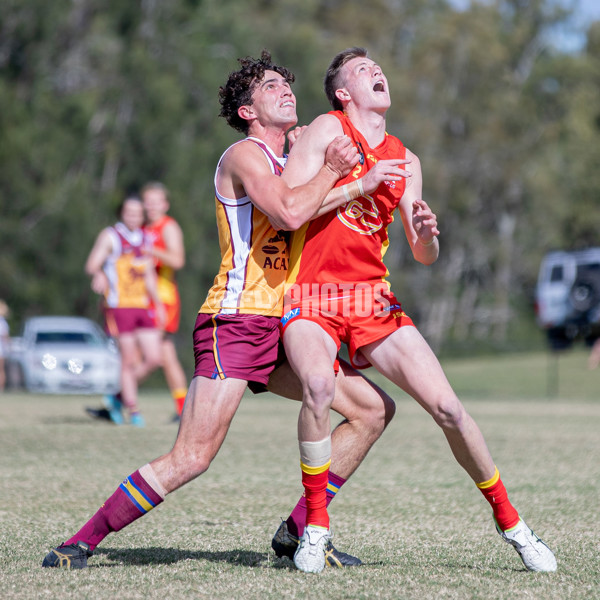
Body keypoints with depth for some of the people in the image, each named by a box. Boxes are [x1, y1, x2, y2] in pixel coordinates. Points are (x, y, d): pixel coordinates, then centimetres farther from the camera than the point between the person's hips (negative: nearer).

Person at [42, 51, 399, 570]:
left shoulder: (289, 166, 24)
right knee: (192, 458, -17)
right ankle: (80, 544, -7)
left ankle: (298, 532, 10)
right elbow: (289, 213, -23)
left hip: (281, 331, 9)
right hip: (234, 323, -9)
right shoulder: (244, 155, -6)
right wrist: (330, 170, -10)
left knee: (375, 409, 7)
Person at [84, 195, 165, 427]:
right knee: (130, 360, -7)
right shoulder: (110, 236, -3)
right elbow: (92, 264, -13)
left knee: (154, 358, 0)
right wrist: (98, 275, -34)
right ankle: (134, 410, 3)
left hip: (143, 307, 6)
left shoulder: (145, 240, 17)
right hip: (119, 306, -6)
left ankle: (120, 397, 17)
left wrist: (158, 304, 24)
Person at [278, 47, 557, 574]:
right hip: (311, 296, -4)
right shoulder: (329, 129, -1)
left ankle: (510, 522, 12)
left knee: (447, 406, -6)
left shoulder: (404, 160, 13)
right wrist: (358, 184, -16)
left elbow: (424, 256, 13)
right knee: (319, 385, -33)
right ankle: (316, 527, -16)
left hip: (373, 296, 4)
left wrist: (426, 235, -11)